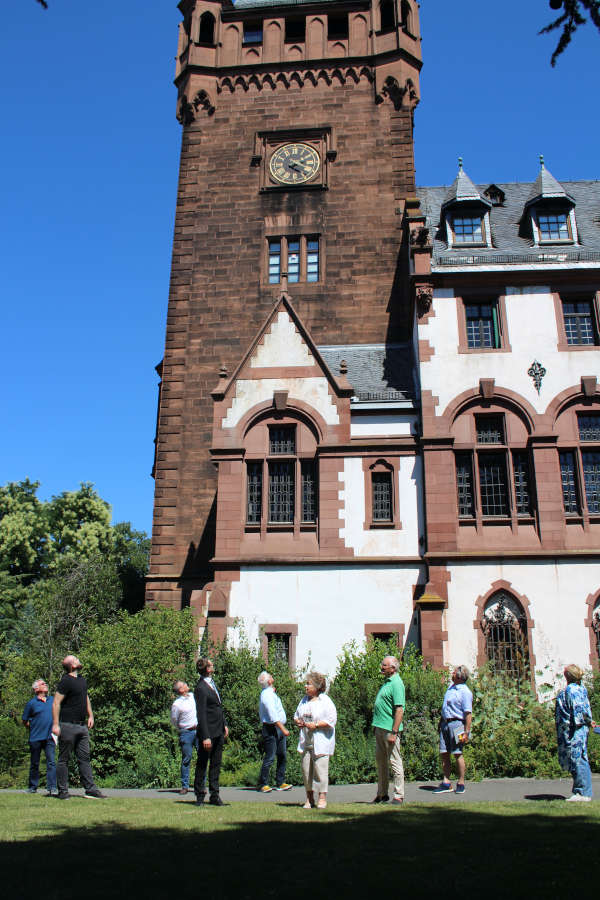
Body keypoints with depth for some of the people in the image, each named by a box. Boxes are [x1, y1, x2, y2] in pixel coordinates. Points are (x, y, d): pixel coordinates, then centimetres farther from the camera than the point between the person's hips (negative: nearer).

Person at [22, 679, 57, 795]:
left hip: (49, 737, 2)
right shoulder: (31, 703, -1)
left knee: (51, 762, -8)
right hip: (35, 738, -2)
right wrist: (33, 729, 1)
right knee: (34, 763, 9)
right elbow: (25, 721, 5)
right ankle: (32, 787, 23)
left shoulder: (53, 700, 10)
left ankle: (52, 788, -10)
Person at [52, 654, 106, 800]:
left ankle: (90, 789, 9)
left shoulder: (82, 680, 14)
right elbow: (56, 703, -14)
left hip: (82, 726, 8)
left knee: (84, 758, 7)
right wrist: (55, 724, -19)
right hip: (67, 726, -8)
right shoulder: (66, 681, -12)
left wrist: (90, 716, 20)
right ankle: (63, 791, 8)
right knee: (64, 759, 2)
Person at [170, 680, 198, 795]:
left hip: (199, 730, 4)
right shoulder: (176, 704, -10)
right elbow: (174, 720, 3)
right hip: (186, 733, -4)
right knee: (186, 759, 0)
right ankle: (185, 786, 11)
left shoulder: (193, 696, 7)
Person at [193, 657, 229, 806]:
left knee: (216, 764, 12)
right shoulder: (200, 688, -17)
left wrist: (224, 725, 18)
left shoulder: (212, 683, 11)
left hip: (219, 732, 9)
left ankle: (214, 796, 19)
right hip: (208, 732, -9)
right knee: (202, 765, 5)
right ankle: (200, 796, 16)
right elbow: (201, 714, -19)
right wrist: (205, 737, -21)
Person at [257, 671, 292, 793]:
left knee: (282, 755, 11)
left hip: (279, 728, 10)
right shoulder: (267, 695, -18)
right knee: (270, 757, -6)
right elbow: (273, 716, -23)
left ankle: (280, 783, 18)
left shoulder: (270, 693, 14)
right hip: (271, 728, -10)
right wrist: (283, 729, -22)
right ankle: (263, 784, 2)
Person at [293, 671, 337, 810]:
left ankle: (322, 798, 4)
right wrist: (298, 722, 3)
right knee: (306, 769, 5)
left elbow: (332, 720, -12)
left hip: (321, 742, -6)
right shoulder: (304, 700, 14)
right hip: (306, 741, 6)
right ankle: (309, 798, 16)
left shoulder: (326, 701, -6)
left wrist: (316, 725, -18)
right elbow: (296, 715, 25)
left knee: (320, 769, -7)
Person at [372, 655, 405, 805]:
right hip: (379, 727, 10)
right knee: (381, 761, 15)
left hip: (389, 729, -10)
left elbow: (399, 710, -21)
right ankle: (382, 794, 25)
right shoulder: (387, 682, 14)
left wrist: (394, 732, -24)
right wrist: (376, 726, 18)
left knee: (394, 762, -1)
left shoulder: (396, 684, -15)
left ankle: (398, 796, 8)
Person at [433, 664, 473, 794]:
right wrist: (441, 721, 22)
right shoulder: (451, 687, 14)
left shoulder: (465, 692, -11)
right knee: (444, 753, 6)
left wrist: (466, 732, -18)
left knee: (457, 753, -4)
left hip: (456, 724, -8)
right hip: (445, 724, 8)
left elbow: (468, 714, -15)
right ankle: (446, 782, 12)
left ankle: (461, 783, 8)